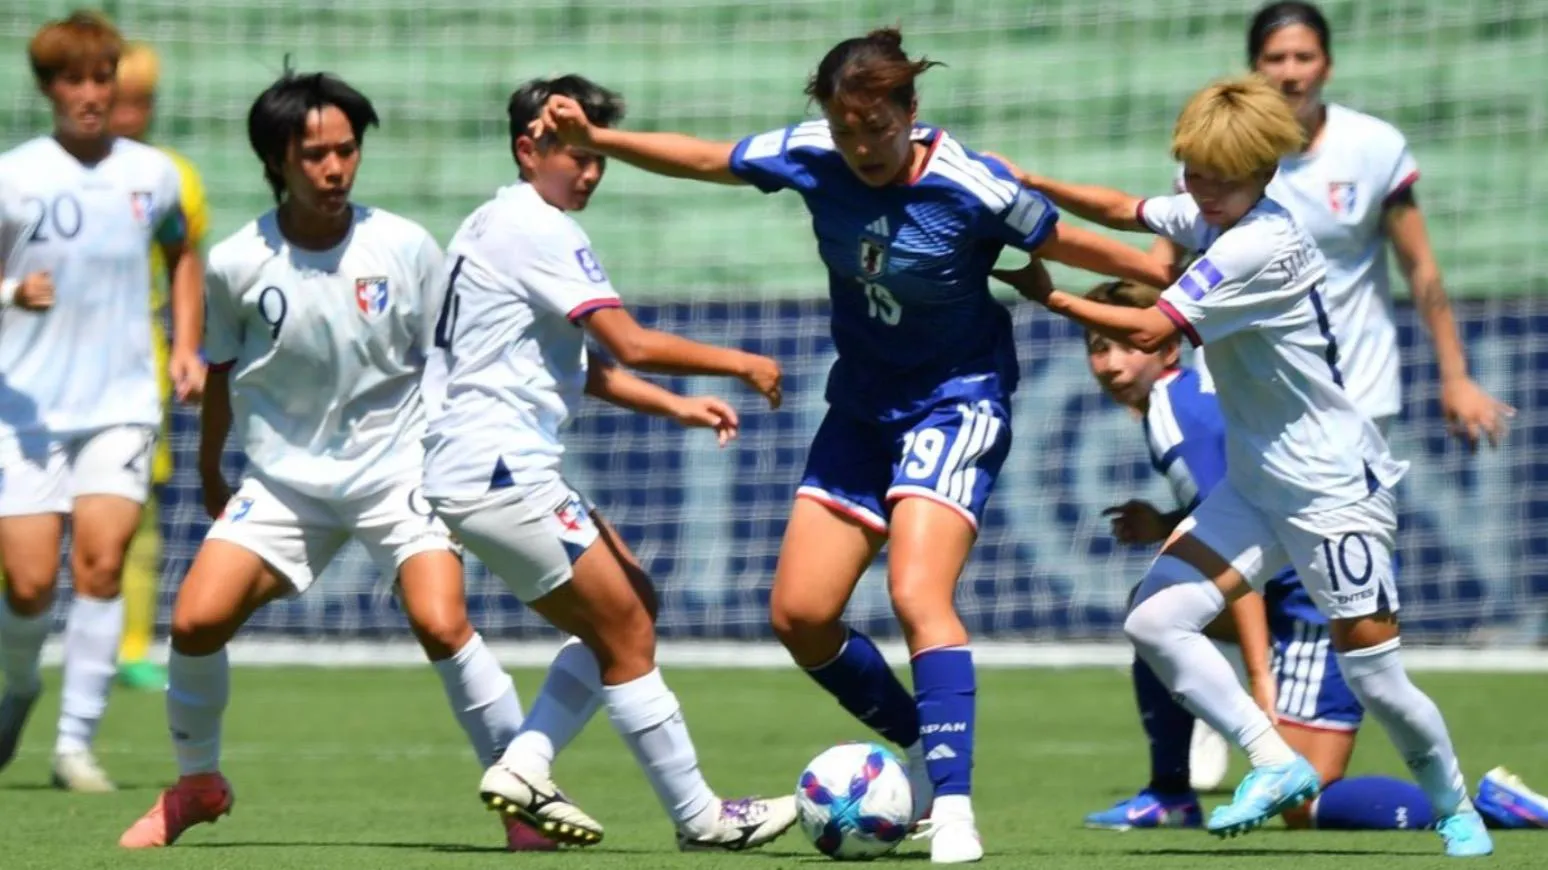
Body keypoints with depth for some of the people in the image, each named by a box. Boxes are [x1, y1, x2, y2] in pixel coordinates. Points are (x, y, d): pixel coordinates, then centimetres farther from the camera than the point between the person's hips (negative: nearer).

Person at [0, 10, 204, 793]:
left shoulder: (152, 175, 6)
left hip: (121, 404, 2)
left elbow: (181, 255, 25)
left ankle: (76, 742, -10)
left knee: (102, 559, -15)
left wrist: (186, 346, 13)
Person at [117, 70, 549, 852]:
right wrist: (210, 478, 17)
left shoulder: (404, 249, -10)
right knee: (196, 620, -10)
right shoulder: (236, 264, -8)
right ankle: (196, 784, 16)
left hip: (396, 466, -2)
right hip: (284, 478, 2)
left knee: (440, 623, -21)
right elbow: (221, 374, 8)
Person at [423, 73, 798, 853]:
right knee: (625, 633, -5)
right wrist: (740, 364, -7)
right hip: (501, 474, -10)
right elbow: (631, 344, -18)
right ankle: (699, 818, 0)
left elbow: (579, 364, 24)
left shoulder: (498, 226, 19)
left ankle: (524, 771, 7)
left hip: (484, 471, 10)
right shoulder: (539, 231, -13)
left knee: (628, 609, 14)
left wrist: (675, 406, 14)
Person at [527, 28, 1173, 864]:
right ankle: (927, 747, 22)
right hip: (861, 404, 6)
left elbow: (1066, 244, -10)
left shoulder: (972, 187, -23)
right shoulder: (810, 157, -10)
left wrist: (1175, 281, -8)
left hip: (956, 402, -6)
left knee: (916, 594, -25)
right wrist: (593, 138, -2)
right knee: (798, 614, 1)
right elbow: (704, 159, 4)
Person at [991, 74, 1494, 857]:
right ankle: (1277, 766, 0)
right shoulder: (1209, 218, 3)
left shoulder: (1260, 246, -23)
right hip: (1255, 485, 9)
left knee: (1376, 681, -5)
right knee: (1153, 622, -9)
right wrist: (1033, 186, 4)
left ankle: (1453, 803, 22)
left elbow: (1149, 330, -23)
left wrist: (1052, 298, -12)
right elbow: (1126, 212, 19)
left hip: (1332, 490, -9)